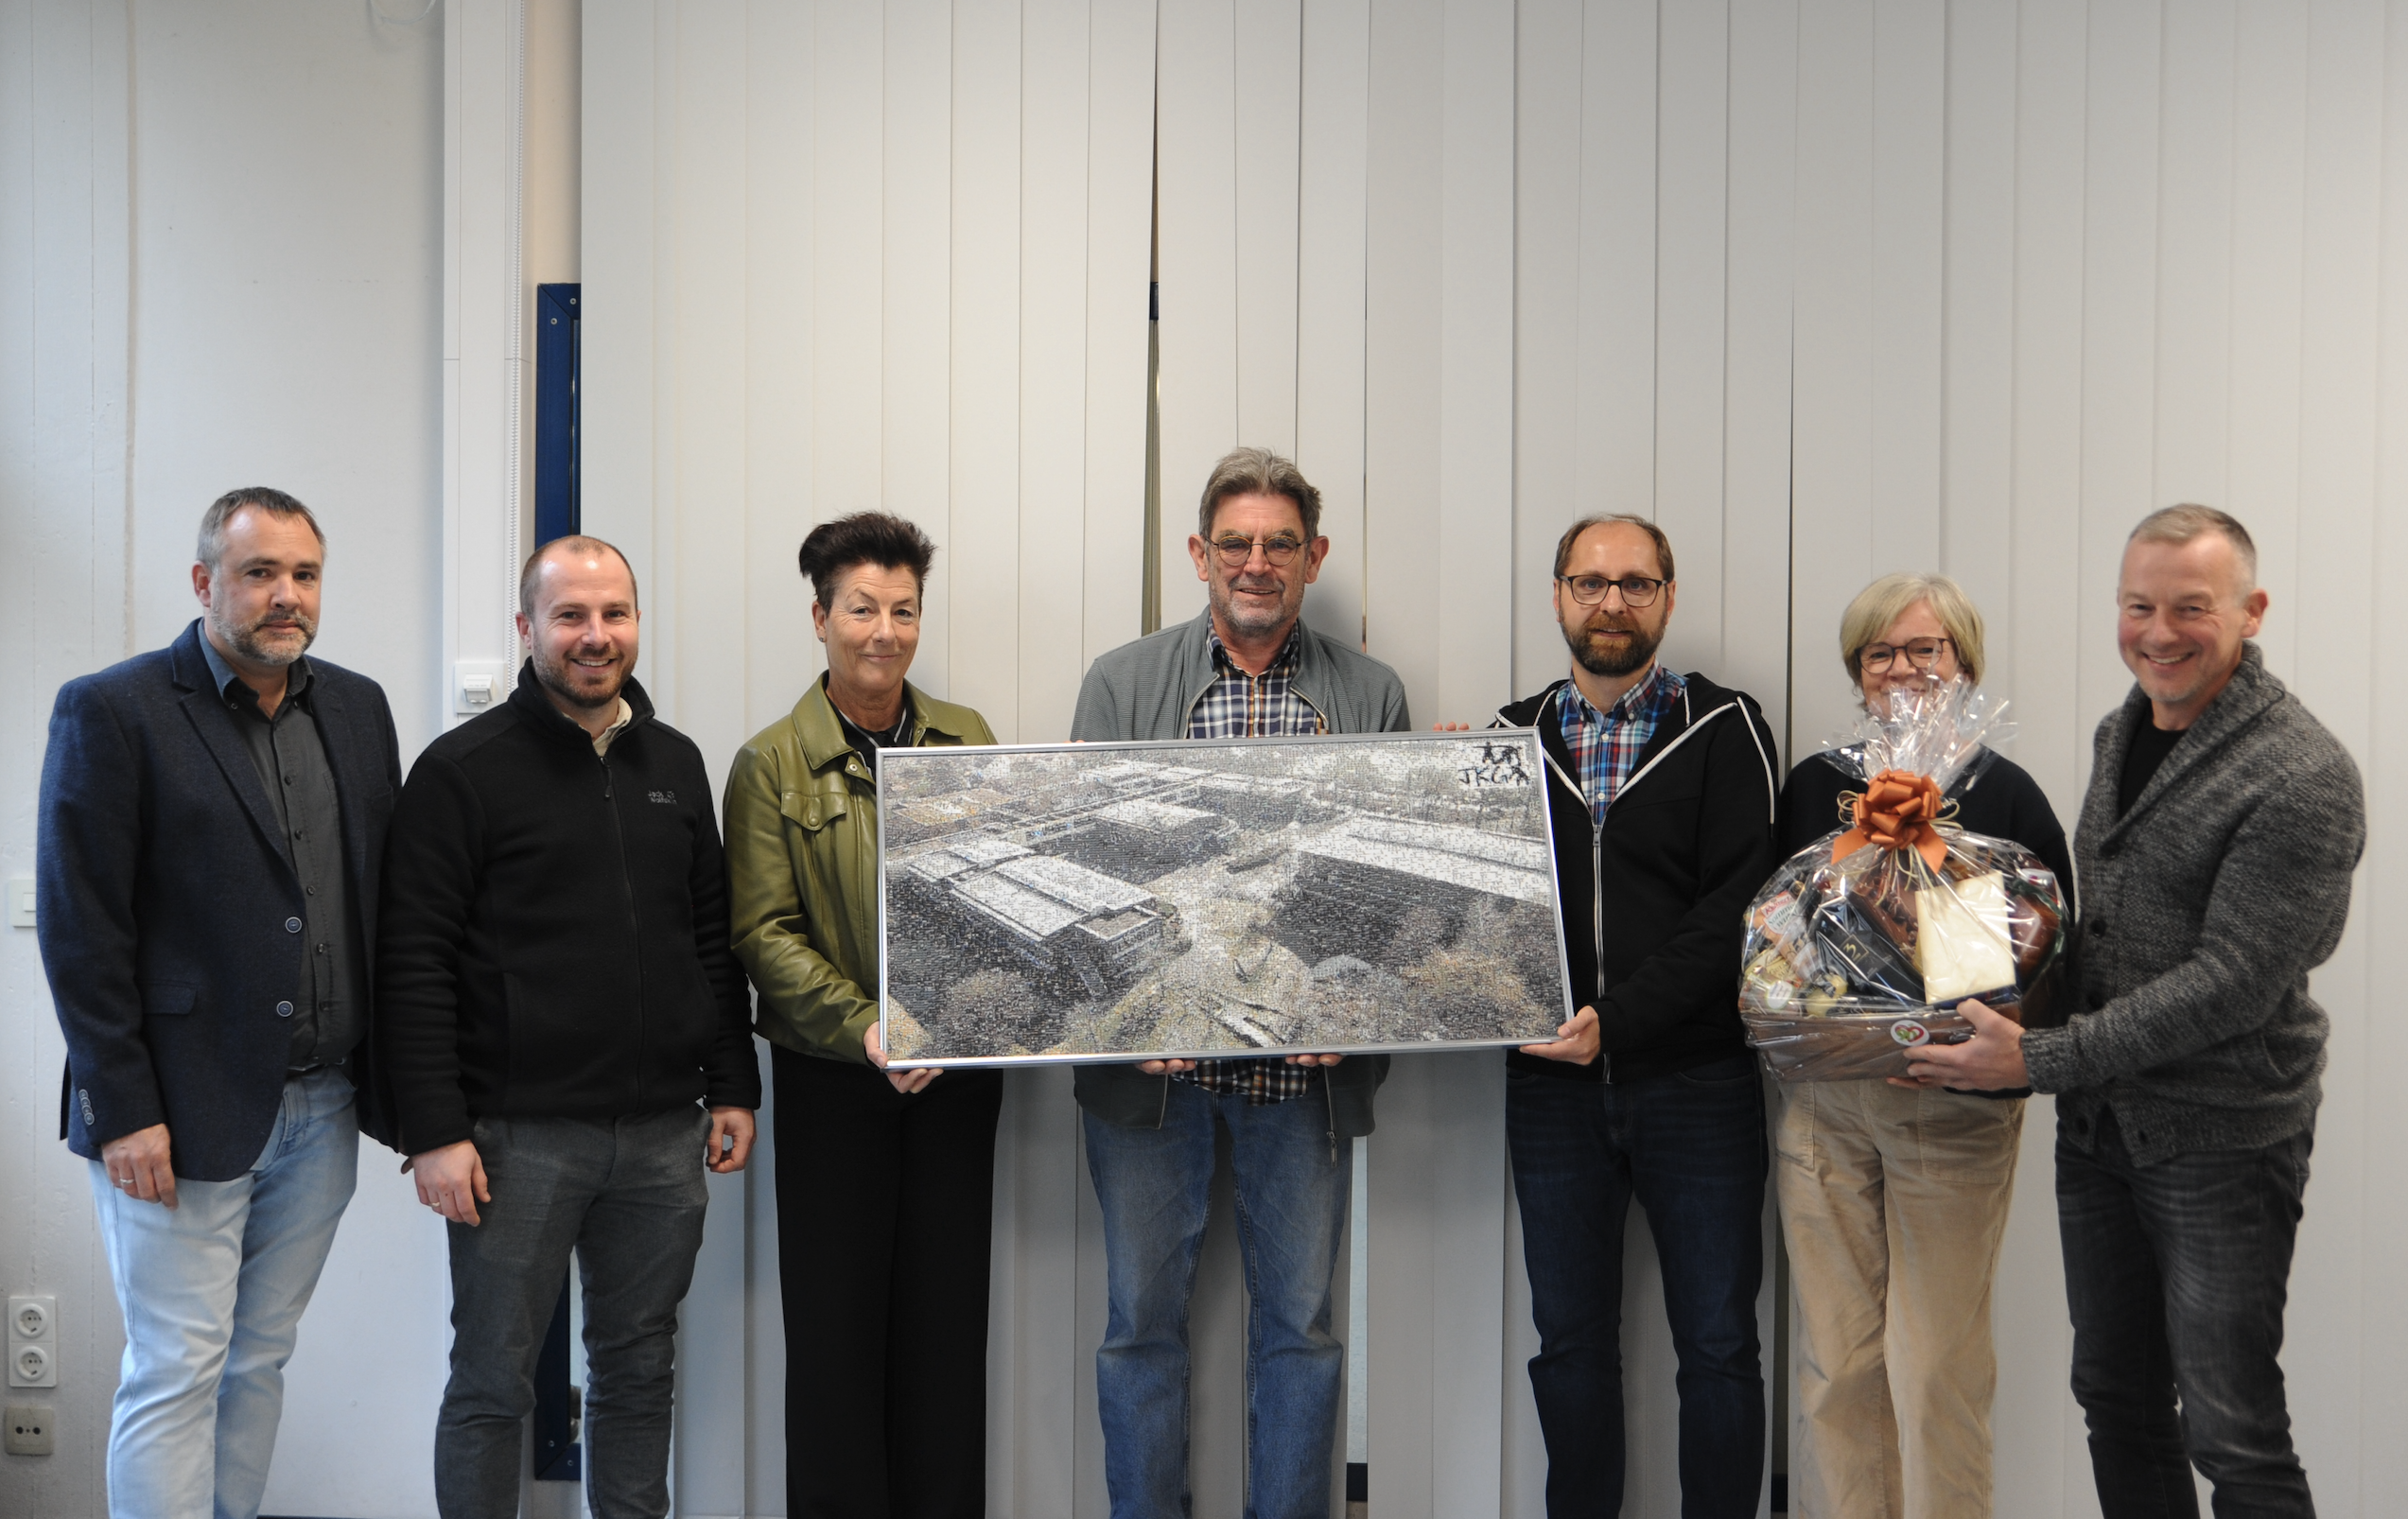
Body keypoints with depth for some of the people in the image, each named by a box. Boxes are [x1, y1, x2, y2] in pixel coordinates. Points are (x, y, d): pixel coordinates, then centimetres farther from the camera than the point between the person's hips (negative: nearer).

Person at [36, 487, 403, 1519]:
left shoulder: (356, 708, 10)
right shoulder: (111, 711, -7)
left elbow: (389, 901, 11)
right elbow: (78, 926, -10)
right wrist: (125, 1110, -13)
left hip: (321, 1112, 5)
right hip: (180, 1117, -5)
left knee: (259, 1361, 14)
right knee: (175, 1375, 0)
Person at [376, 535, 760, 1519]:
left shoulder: (675, 762, 12)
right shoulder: (464, 769, -5)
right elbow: (413, 963, -8)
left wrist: (734, 1087, 10)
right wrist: (435, 1131, -13)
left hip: (663, 1133, 5)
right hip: (519, 1135, -4)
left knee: (639, 1373, 13)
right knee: (492, 1385, 5)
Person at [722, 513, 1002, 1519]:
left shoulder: (968, 739, 8)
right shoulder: (772, 765, -2)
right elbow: (764, 934, -8)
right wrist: (866, 1029, -19)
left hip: (959, 1070, 3)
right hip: (832, 1076, -3)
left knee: (948, 1318, 10)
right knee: (835, 1323, 5)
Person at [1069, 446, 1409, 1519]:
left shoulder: (1372, 695, 6)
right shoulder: (1121, 684, 4)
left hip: (1304, 1063, 1)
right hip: (1153, 1062, 0)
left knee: (1300, 1322, 9)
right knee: (1143, 1319, 8)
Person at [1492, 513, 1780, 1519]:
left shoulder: (1725, 729, 0)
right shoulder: (1512, 739, 10)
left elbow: (1736, 906, -9)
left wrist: (1618, 1019, -17)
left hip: (1694, 1077, -2)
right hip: (1551, 1084, 3)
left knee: (1718, 1344, 4)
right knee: (1570, 1341, 10)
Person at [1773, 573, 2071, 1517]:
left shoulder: (2004, 793, -1)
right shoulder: (1812, 785, 9)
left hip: (1955, 1112, -3)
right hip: (1822, 1101, 3)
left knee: (1937, 1362, 1)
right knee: (1834, 1357, 8)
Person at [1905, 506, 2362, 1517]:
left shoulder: (2302, 777, -18)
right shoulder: (2120, 733, 9)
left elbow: (2228, 984, -22)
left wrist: (2038, 1062, -22)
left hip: (2220, 1140, -7)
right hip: (2099, 1127, 8)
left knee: (2230, 1433, -1)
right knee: (2117, 1399, 16)